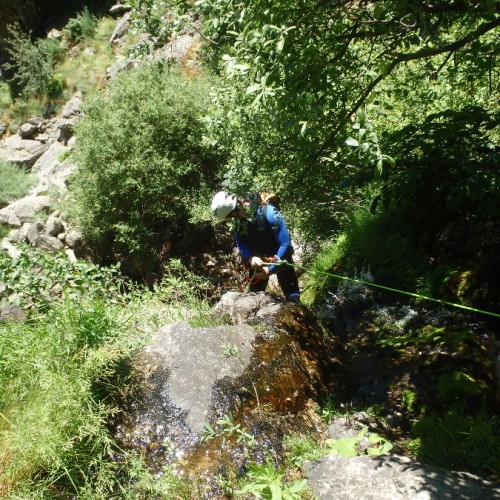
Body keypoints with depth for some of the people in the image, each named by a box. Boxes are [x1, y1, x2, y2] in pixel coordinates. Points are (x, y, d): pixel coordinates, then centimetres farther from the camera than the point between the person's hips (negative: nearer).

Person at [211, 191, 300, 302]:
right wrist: (251, 258, -31)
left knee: (292, 296, -9)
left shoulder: (268, 213, -30)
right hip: (258, 259, 5)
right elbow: (241, 245, -9)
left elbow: (286, 244, -31)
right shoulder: (238, 221, -12)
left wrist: (271, 269, -32)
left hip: (280, 256, -5)